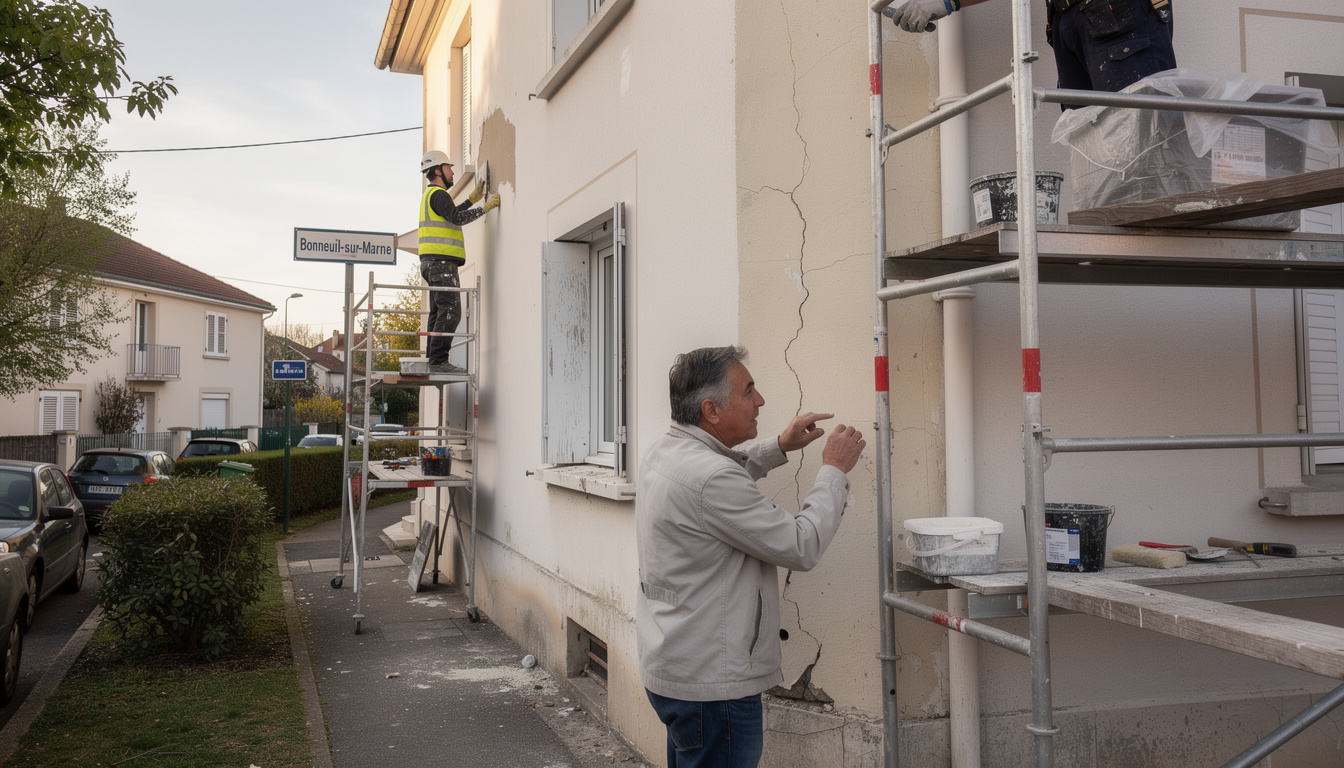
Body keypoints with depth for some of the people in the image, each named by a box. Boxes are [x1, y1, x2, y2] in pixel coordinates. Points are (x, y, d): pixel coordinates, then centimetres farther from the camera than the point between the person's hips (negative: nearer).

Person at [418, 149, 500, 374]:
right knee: (450, 312, -14)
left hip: (433, 263, 11)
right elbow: (458, 218, -23)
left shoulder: (430, 195, 23)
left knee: (439, 313, 9)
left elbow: (451, 215, 35)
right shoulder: (438, 194, -9)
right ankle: (439, 361, -18)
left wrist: (473, 199, 32)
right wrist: (486, 207, -17)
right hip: (441, 262, -11)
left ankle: (435, 361, 7)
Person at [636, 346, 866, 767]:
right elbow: (802, 548, -21)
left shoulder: (665, 452, 4)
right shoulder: (708, 479, -26)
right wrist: (834, 471, -8)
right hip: (710, 684, -10)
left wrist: (779, 447, 18)